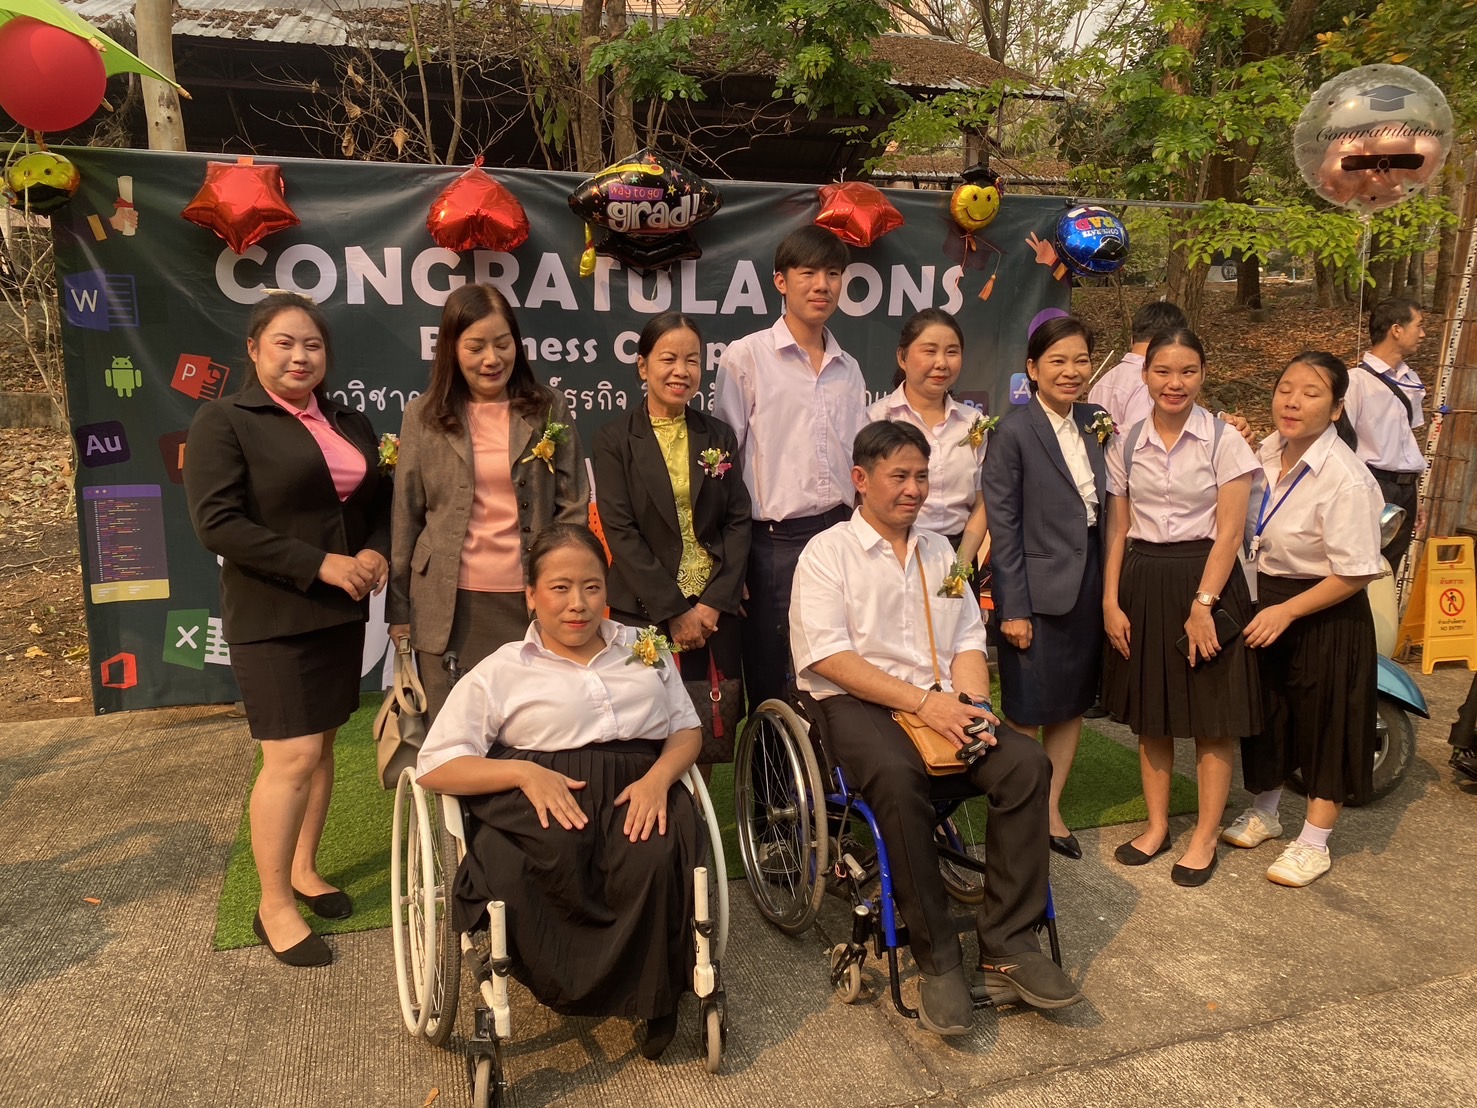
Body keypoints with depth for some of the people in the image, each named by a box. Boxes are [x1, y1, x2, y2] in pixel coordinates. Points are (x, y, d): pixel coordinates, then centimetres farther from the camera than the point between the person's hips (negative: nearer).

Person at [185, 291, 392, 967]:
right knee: (292, 758, -6)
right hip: (272, 619, -6)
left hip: (341, 612, 6)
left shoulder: (349, 423, 11)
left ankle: (304, 870, 30)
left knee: (322, 745, 13)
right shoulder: (223, 421, -8)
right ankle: (273, 906, 10)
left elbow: (380, 501, 16)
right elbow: (217, 524, -16)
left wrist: (376, 552, -6)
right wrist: (319, 564, -20)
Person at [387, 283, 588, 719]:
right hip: (449, 603, 0)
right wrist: (399, 609, 5)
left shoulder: (550, 410, 4)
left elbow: (573, 508, 5)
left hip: (532, 600, 0)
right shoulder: (423, 414, 4)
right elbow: (407, 516, 6)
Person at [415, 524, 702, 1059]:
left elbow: (687, 730, 18)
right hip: (541, 798, -1)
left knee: (656, 863, -32)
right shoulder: (501, 671, 12)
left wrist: (659, 777, -6)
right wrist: (525, 772, -11)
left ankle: (651, 1000, -6)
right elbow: (435, 767, 5)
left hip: (637, 792, 2)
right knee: (557, 860, -37)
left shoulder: (645, 650, 22)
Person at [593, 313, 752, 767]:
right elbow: (620, 530, -6)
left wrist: (712, 603, -6)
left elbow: (738, 522, 6)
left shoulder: (719, 435, 11)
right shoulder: (615, 439, 0)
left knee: (710, 737, 4)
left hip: (715, 610, 3)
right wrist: (674, 610, -11)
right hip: (645, 614, -3)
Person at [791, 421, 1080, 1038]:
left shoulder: (938, 550, 20)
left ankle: (1008, 946, -14)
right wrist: (922, 702, -17)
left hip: (940, 702, 5)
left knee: (1026, 763, -21)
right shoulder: (827, 553, 1)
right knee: (898, 777, -35)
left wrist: (973, 702, -7)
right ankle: (937, 959, -20)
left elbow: (968, 641, 15)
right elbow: (829, 657, -10)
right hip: (857, 704, -5)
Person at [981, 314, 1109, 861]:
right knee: (1028, 713, 5)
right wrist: (1013, 608, -14)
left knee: (1072, 704, 15)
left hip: (1089, 585, 6)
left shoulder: (1095, 422, 7)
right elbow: (1003, 526, -13)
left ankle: (1051, 810, 30)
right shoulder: (1013, 432, -11)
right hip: (1037, 590, -6)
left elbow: (1105, 507, 12)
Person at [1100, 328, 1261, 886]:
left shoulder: (1224, 441, -5)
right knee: (1150, 714, 13)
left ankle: (1205, 837, 21)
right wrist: (1110, 600, -1)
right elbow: (1117, 529, 6)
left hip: (1206, 581, -3)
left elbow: (1229, 530, -9)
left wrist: (1203, 604, -15)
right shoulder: (1125, 444, 5)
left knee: (1213, 718, 5)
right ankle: (1157, 826, 28)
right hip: (1143, 584, 3)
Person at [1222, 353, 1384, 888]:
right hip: (1267, 602, 7)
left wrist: (1285, 612, -21)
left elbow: (1355, 574, -21)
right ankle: (1263, 812, 43)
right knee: (1266, 713, 20)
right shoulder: (1269, 451, -3)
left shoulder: (1346, 480, -25)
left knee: (1324, 723, 10)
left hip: (1325, 615, -7)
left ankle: (1313, 844, 27)